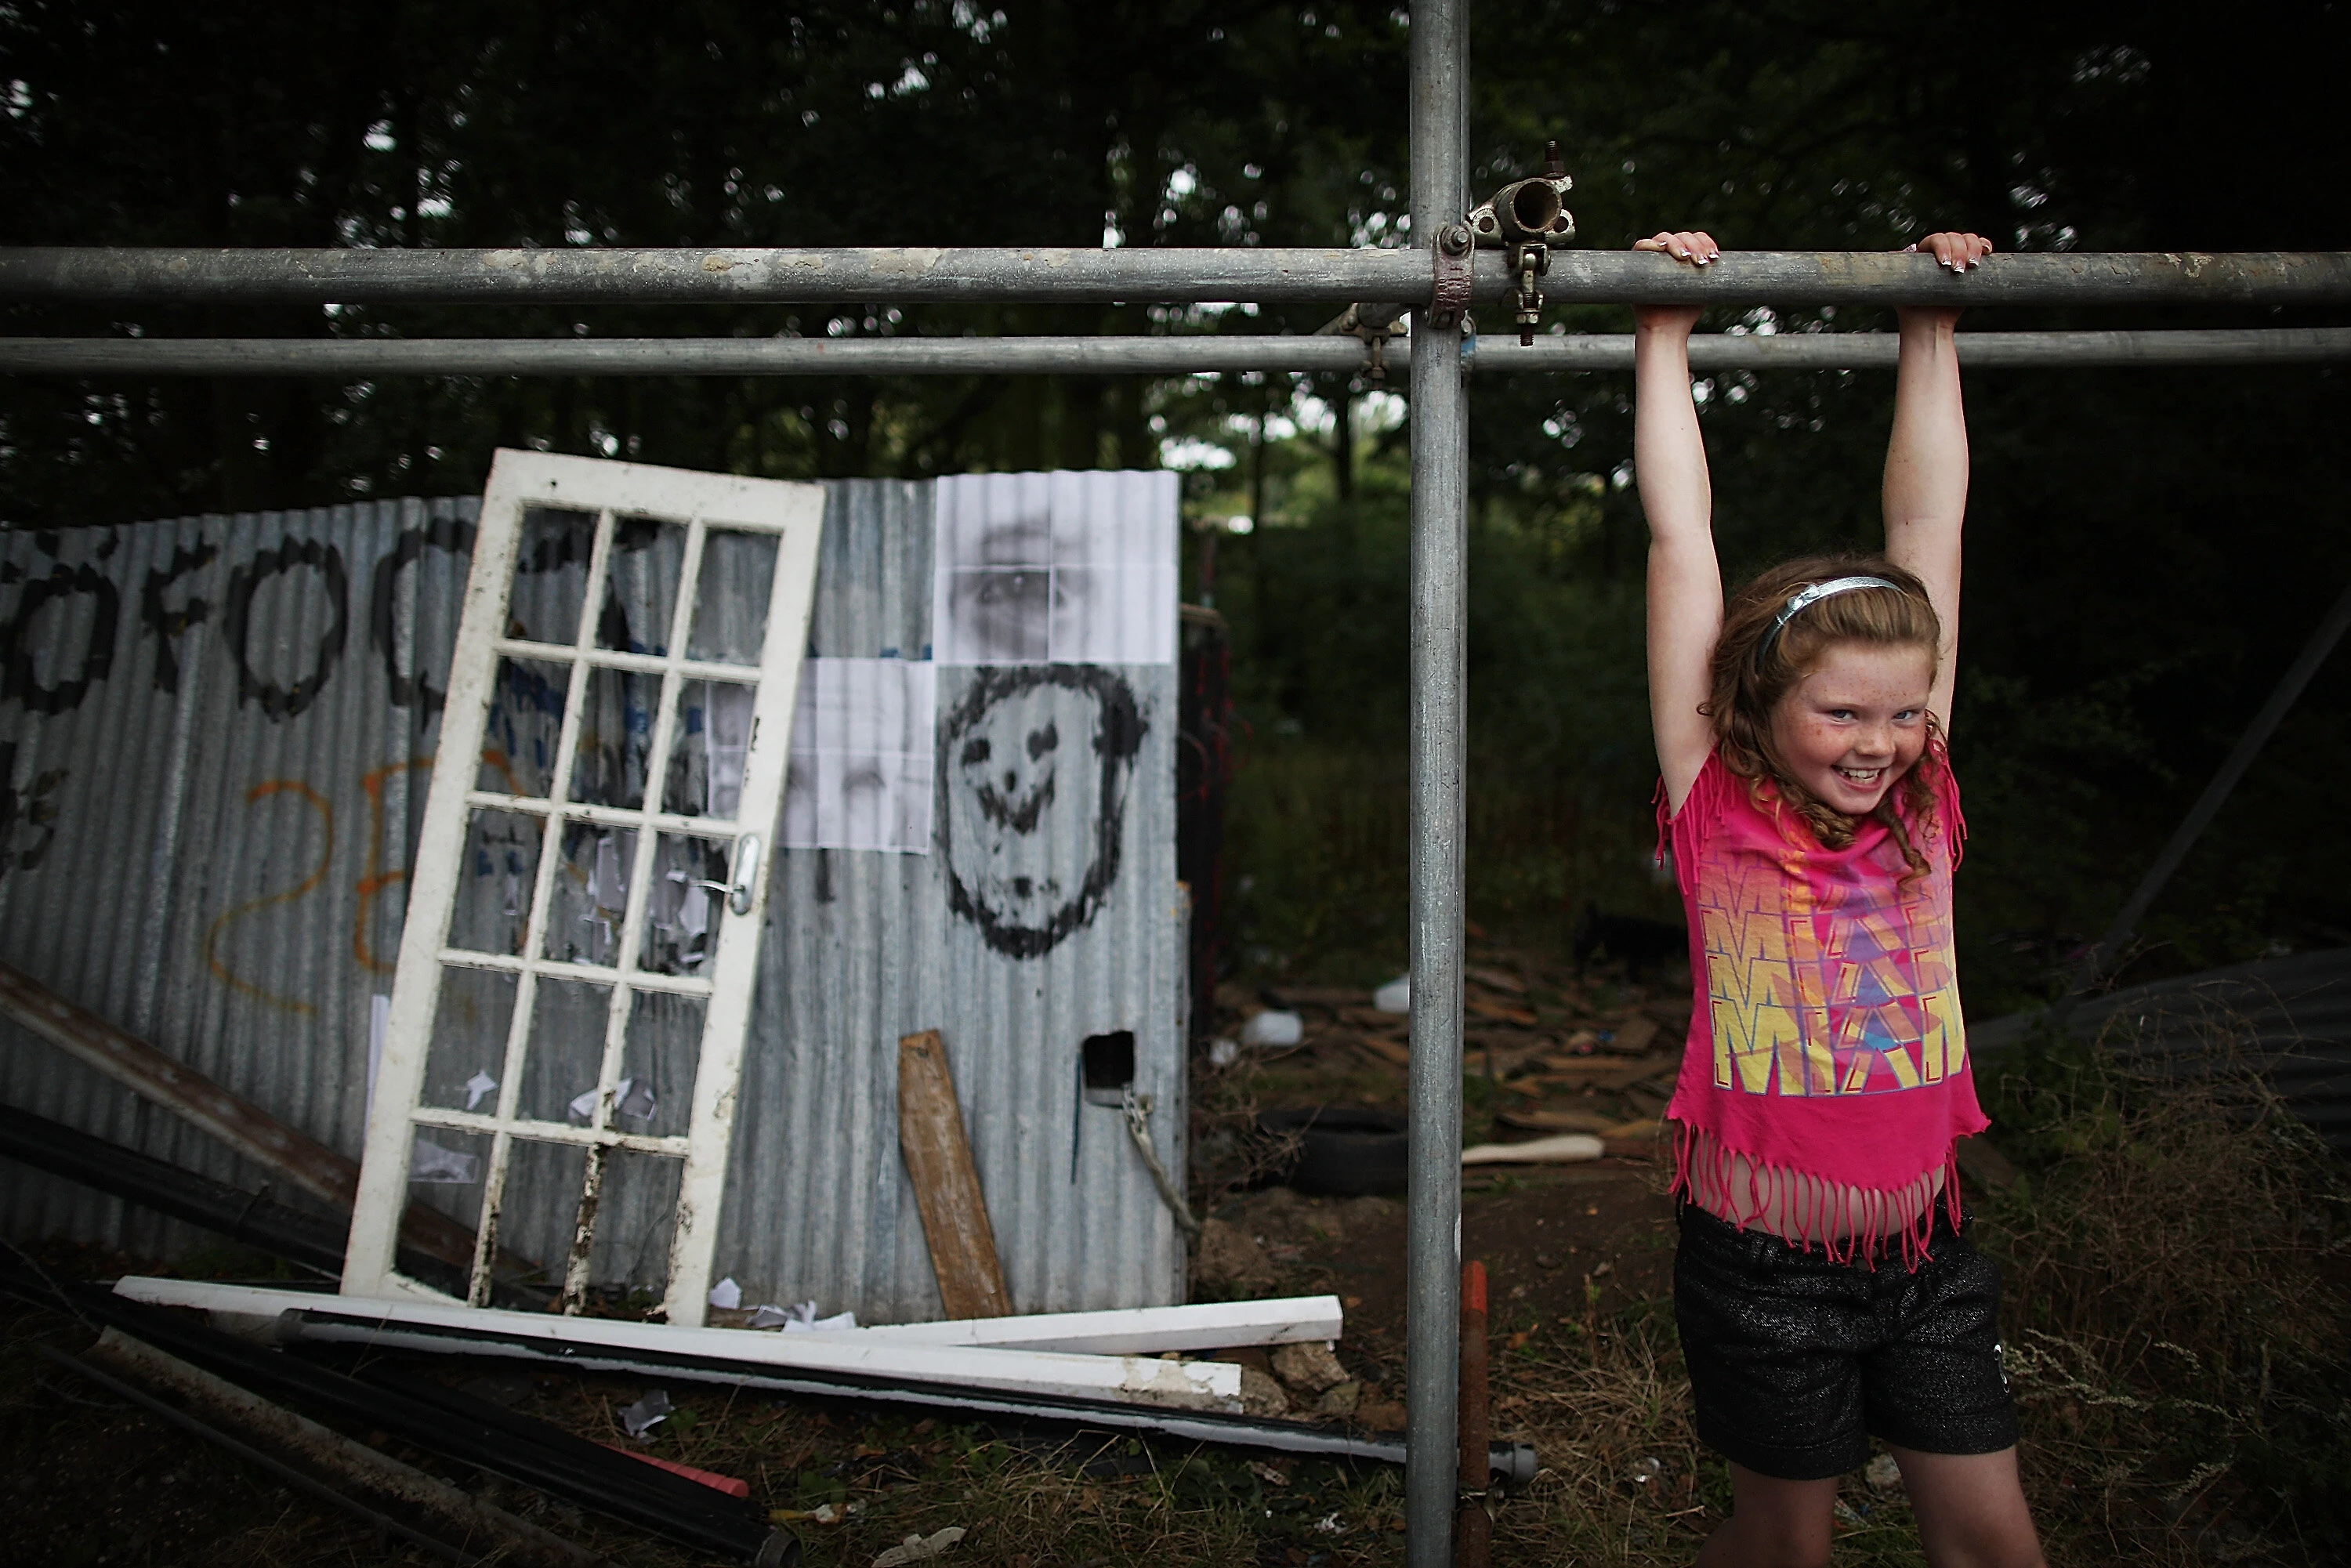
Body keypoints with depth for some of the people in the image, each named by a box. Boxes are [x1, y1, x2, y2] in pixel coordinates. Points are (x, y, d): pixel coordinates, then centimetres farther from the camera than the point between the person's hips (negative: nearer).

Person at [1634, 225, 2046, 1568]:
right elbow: (1684, 538, -10)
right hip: (1766, 1261, -3)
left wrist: (1934, 325, 5)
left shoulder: (1921, 801, -1)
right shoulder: (1719, 805, -11)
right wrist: (1667, 333, -5)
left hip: (1928, 1248, 4)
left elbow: (1930, 525, 2)